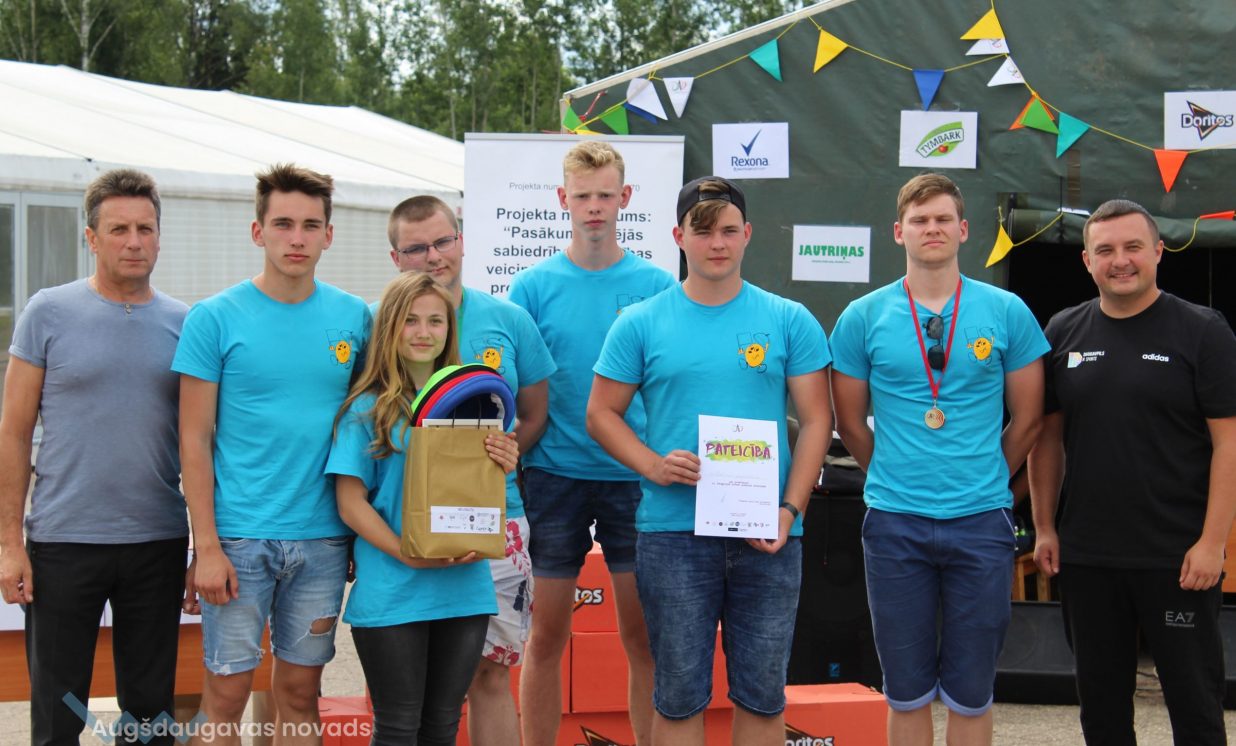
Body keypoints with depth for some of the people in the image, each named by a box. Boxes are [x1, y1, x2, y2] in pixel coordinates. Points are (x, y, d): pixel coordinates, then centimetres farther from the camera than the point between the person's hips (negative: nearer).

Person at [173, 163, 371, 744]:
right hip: (240, 536, -3)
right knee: (227, 692, 1)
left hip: (324, 537, 3)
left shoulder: (354, 318, 5)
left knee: (300, 691, 12)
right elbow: (194, 441, -4)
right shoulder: (215, 318, -4)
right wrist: (207, 546, -10)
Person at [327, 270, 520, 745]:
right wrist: (410, 556, -19)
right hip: (391, 594, -4)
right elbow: (351, 503, -6)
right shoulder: (367, 408, -2)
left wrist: (503, 466, -8)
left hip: (464, 587, 4)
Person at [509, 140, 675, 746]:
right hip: (553, 477, 0)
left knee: (643, 635, 4)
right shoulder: (533, 287, 2)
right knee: (546, 636, 6)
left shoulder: (657, 286, 2)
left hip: (635, 477, 0)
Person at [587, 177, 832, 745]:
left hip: (768, 533, 1)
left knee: (762, 693, 8)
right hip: (673, 530, -1)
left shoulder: (789, 321, 5)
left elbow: (816, 420, 5)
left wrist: (791, 509, -8)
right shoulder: (641, 324, 4)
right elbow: (601, 414, 6)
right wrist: (654, 465, -12)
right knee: (679, 694, 6)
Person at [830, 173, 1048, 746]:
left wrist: (985, 481, 11)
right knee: (907, 692, 9)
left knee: (970, 694, 7)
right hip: (894, 525, 0)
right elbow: (850, 422, 10)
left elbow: (1027, 418, 8)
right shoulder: (862, 317, 1)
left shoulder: (1006, 312, 1)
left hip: (981, 522, 0)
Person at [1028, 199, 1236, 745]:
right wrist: (1044, 527, 6)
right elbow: (1047, 436, 12)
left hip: (1177, 557, -4)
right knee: (1101, 701, 13)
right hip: (1085, 556, 4)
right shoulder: (1064, 332, 7)